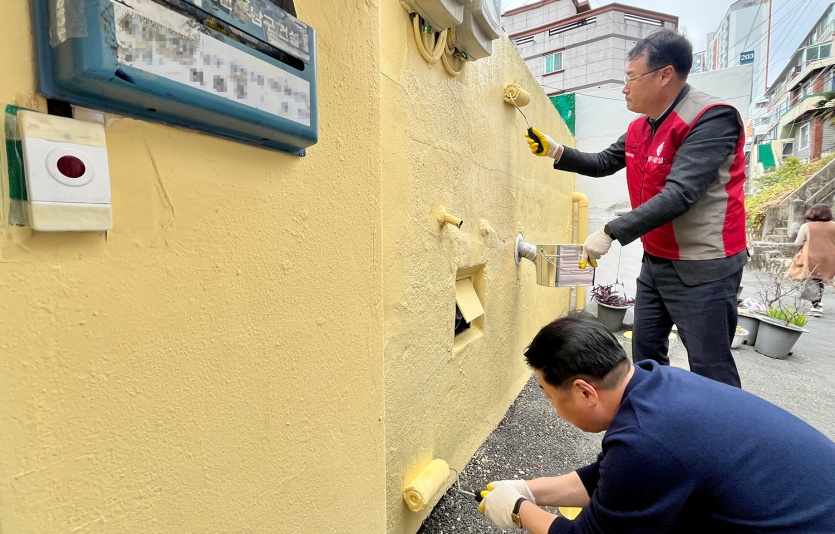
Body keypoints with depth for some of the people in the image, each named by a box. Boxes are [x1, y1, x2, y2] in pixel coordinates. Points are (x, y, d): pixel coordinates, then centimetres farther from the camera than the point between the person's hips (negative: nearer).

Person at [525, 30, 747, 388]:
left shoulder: (712, 119, -19)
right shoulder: (640, 128, 7)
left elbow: (678, 195, -29)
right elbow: (603, 163, 17)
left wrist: (610, 233, -31)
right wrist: (556, 151, 5)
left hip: (702, 268, -8)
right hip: (655, 262, 8)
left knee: (709, 367, 0)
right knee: (646, 348, 17)